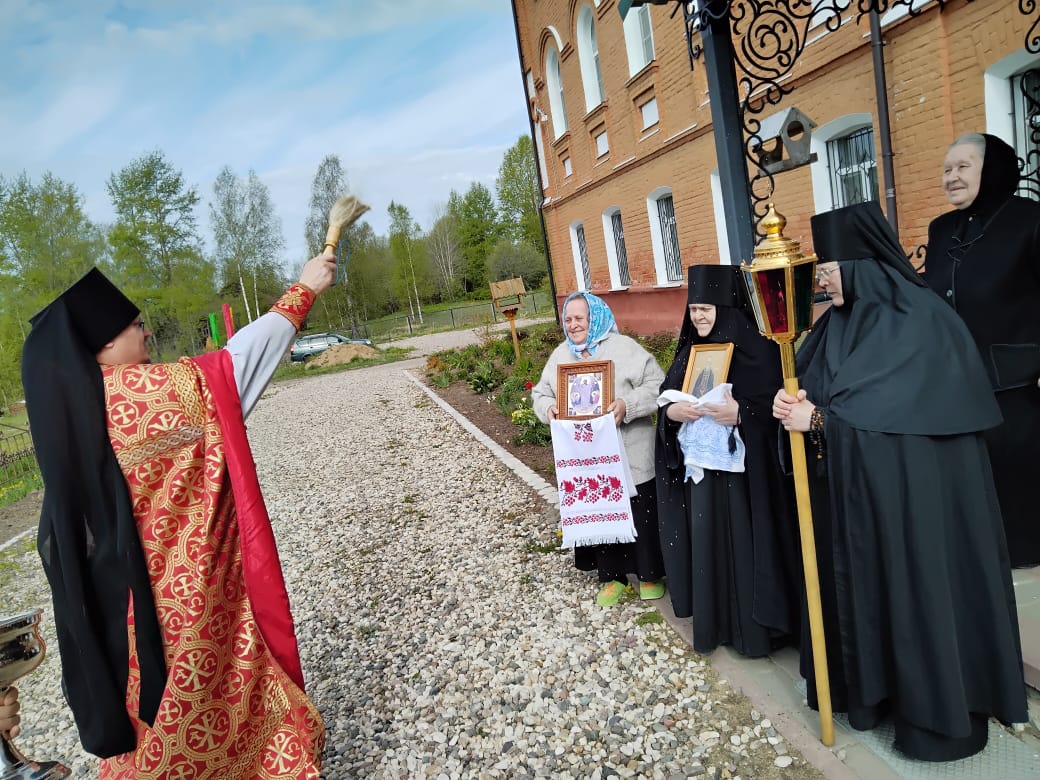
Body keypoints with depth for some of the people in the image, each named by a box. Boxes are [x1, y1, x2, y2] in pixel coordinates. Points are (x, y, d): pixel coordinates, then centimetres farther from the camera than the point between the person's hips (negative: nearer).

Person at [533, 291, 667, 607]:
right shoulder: (560, 355, 8)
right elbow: (540, 394, 12)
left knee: (641, 515, 6)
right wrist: (549, 408, -11)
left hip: (629, 454, -4)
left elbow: (656, 385, -10)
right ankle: (611, 576, 29)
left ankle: (650, 573, 27)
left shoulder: (624, 347, -6)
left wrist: (627, 405, -26)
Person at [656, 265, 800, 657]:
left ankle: (753, 625, 17)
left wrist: (740, 412, -26)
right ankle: (713, 618, 25)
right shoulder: (689, 352, 10)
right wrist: (672, 411, -11)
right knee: (705, 539, 10)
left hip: (742, 465, -5)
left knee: (743, 539, 1)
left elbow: (777, 402, -11)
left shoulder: (756, 347, -8)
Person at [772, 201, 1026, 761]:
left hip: (909, 492, -6)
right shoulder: (837, 322, 8)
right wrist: (793, 404, -17)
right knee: (858, 580, 13)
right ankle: (867, 684, 30)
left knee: (914, 583, 3)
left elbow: (892, 406, -19)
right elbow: (810, 388, 5)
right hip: (848, 490, 7)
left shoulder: (921, 321, -12)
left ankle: (935, 709, 21)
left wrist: (820, 419, -20)